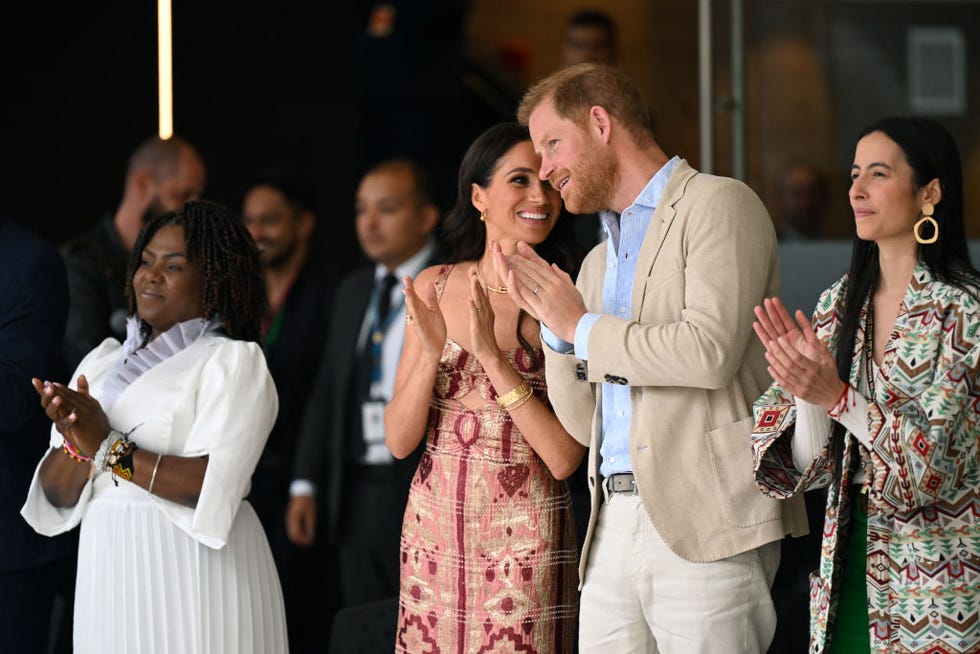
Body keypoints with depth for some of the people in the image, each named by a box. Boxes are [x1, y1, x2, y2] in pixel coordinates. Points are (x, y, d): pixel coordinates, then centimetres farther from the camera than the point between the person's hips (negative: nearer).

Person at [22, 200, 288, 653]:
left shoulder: (234, 361, -3)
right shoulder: (102, 363, 13)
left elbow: (215, 487, -17)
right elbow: (57, 494, 8)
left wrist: (107, 447, -17)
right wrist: (77, 444, -12)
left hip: (198, 578, -5)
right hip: (111, 577, 5)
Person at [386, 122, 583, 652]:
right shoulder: (433, 288, 3)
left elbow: (563, 458, -14)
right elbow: (399, 441, 0)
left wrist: (492, 355, -21)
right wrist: (431, 351, -16)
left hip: (524, 540, -3)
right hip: (433, 528, 3)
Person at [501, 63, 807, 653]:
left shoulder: (719, 204, -2)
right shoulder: (601, 261, 23)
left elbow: (709, 350, -17)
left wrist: (583, 328, -5)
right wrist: (554, 323, 5)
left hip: (706, 529, -7)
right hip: (614, 528, 7)